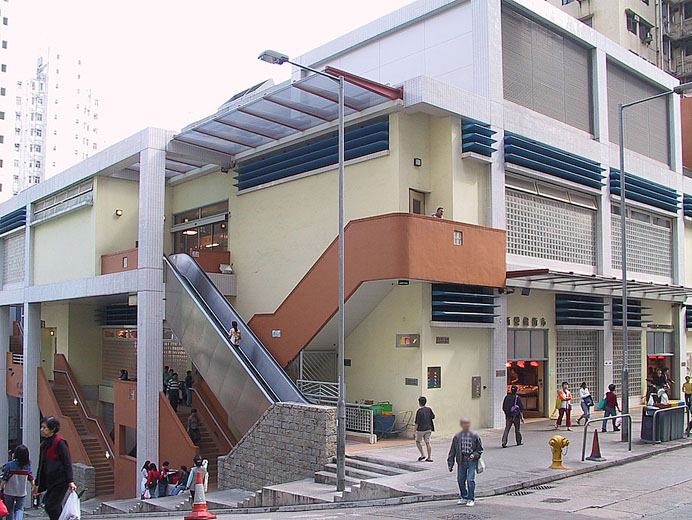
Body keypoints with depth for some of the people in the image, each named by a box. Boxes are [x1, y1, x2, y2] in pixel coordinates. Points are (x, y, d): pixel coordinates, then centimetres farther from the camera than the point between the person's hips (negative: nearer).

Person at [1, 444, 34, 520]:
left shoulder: (9, 465, -13)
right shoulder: (27, 466, -7)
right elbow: (31, 479, -1)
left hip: (9, 492, -1)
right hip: (22, 492, 1)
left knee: (10, 510, 15)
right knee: (20, 509, 10)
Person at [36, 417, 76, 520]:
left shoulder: (59, 442, -12)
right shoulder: (44, 444, 12)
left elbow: (67, 462, -15)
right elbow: (41, 465, 18)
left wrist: (70, 481, -20)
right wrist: (38, 484, 18)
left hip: (60, 481, -8)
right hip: (50, 481, 8)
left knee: (52, 507, -8)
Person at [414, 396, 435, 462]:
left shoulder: (419, 411, -16)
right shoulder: (429, 409, 0)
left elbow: (417, 423, -15)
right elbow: (433, 416, 16)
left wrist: (415, 431, -9)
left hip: (421, 429, -5)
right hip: (428, 429, 5)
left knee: (418, 442, 13)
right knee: (427, 443, 7)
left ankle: (422, 455, 8)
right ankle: (429, 457, 6)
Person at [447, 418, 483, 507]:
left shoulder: (475, 436, -1)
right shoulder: (457, 437, 3)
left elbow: (480, 449, 6)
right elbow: (452, 451, 8)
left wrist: (474, 455, -13)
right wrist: (450, 463, 4)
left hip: (471, 460, -3)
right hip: (461, 461, 3)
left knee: (470, 479, -10)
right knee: (460, 480, 8)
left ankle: (471, 499, 3)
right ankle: (464, 498, 27)